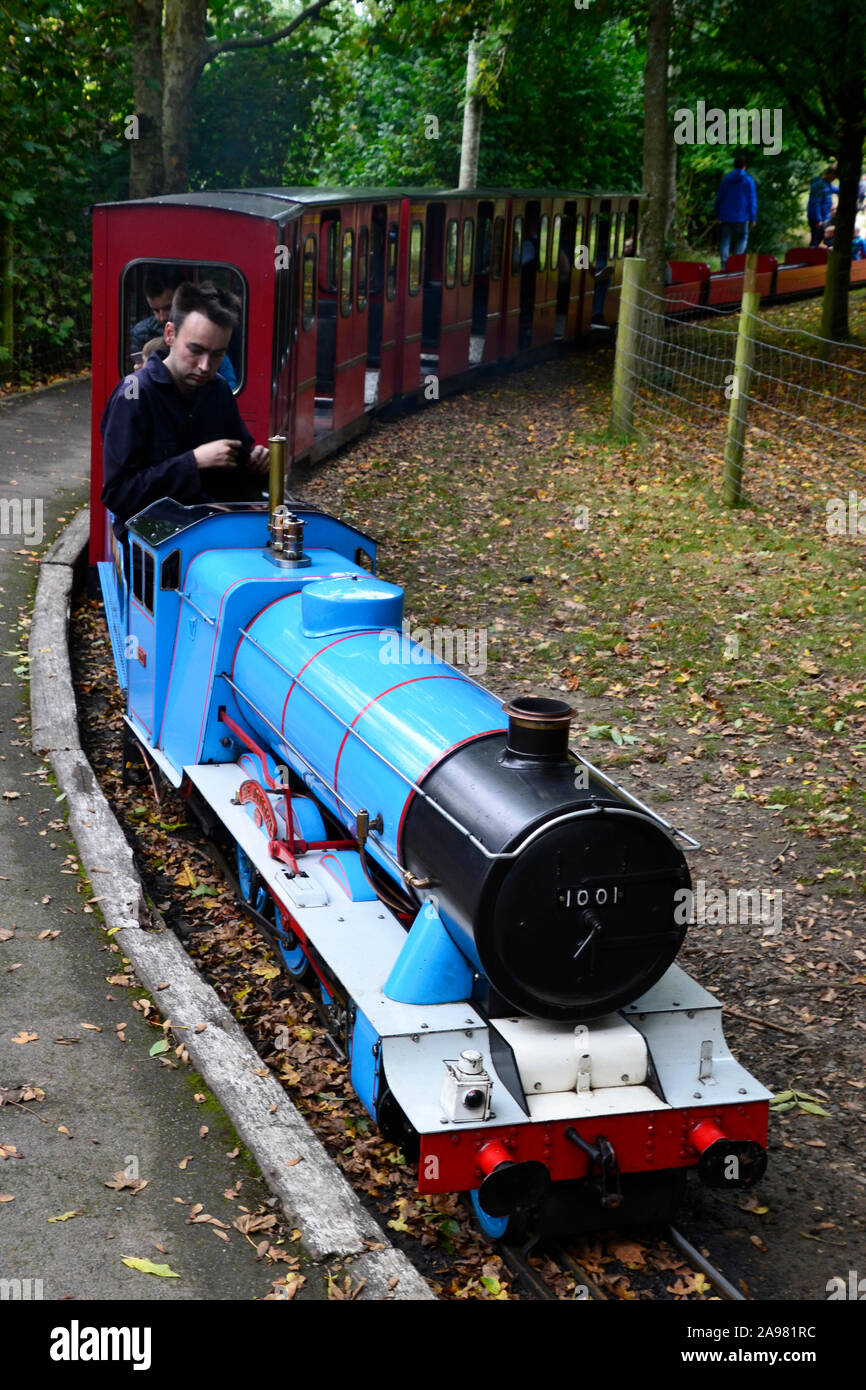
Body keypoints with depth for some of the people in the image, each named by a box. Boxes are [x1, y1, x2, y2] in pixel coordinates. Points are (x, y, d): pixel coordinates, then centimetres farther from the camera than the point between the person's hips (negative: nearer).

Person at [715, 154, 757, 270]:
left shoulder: (726, 179, 5)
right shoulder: (748, 180, -5)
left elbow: (719, 198, 9)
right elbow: (752, 200, -6)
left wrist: (718, 215, 16)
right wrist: (753, 218, -1)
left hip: (726, 216, 2)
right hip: (742, 217, -2)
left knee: (725, 240, 7)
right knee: (742, 239, 10)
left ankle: (724, 264, -2)